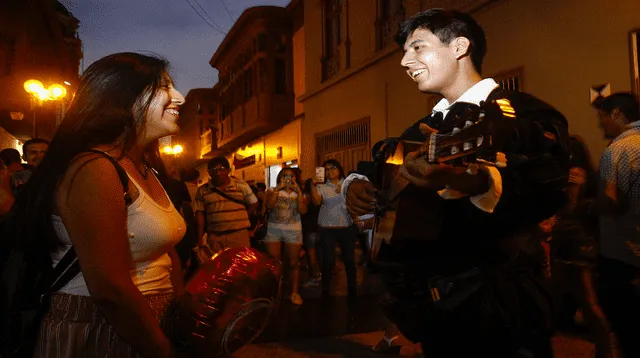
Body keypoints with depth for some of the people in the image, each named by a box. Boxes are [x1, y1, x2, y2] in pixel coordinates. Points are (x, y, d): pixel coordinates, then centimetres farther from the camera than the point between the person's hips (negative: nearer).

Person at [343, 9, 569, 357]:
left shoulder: (524, 114, -10)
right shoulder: (422, 130, 13)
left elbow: (545, 191, -29)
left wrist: (478, 182, -49)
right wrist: (355, 184, -2)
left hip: (491, 304, -6)